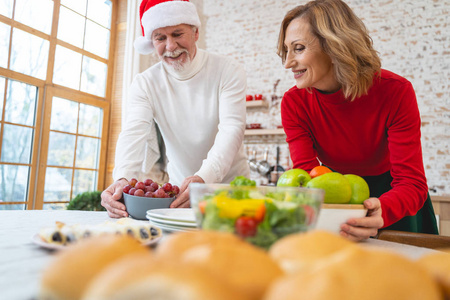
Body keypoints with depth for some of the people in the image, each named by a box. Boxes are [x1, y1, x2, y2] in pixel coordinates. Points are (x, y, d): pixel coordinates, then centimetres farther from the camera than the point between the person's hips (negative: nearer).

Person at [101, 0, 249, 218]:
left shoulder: (228, 72, -9)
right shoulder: (144, 83, -3)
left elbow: (231, 129, -21)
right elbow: (133, 133, -16)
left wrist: (205, 177, -40)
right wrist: (123, 178, -38)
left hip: (229, 184, -2)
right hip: (180, 189, 2)